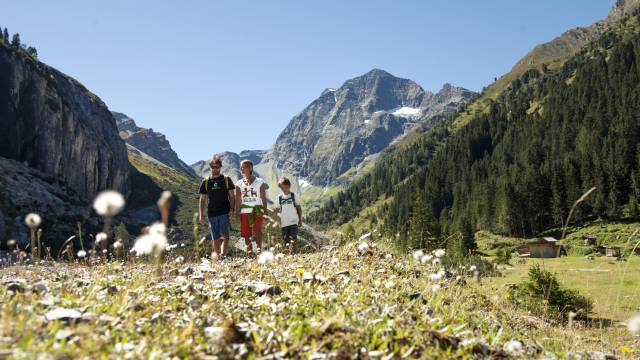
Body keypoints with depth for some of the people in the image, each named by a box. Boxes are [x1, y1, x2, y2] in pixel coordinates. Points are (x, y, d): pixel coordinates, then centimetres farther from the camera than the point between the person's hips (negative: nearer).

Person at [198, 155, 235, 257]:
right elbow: (202, 199, 11)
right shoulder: (206, 182, 9)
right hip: (212, 214, 3)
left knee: (224, 235, -16)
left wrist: (232, 209, -10)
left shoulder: (226, 180, 4)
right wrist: (201, 214, 3)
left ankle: (223, 255, -28)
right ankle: (218, 257, 15)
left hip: (224, 213, -3)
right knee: (215, 239, 6)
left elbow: (232, 196, 4)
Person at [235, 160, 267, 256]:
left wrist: (265, 211, -2)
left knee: (257, 230, -17)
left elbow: (263, 198, 3)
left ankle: (259, 248, -16)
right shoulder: (239, 184, 10)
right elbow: (238, 200, 9)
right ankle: (249, 252, 10)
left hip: (257, 210, -3)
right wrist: (237, 213, 4)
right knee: (246, 234, 3)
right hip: (244, 211, 3)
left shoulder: (259, 182, 3)